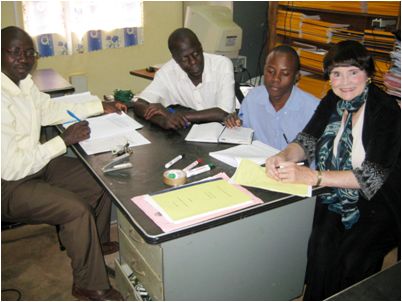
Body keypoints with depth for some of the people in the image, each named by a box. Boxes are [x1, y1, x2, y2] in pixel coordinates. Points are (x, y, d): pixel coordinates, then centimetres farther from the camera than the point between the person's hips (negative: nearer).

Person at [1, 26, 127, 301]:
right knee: (76, 209, -25)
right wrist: (64, 141, -22)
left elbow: (50, 109, 17)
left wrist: (101, 107, 15)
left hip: (35, 162, 10)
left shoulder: (22, 81, 0)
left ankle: (99, 243, 33)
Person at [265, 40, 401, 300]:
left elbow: (373, 176, -22)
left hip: (377, 206, -4)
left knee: (350, 259, -25)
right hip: (334, 200, 4)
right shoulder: (332, 102, 4)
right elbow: (308, 140, 5)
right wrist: (283, 157, -19)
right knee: (321, 246, -23)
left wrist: (312, 176, -31)